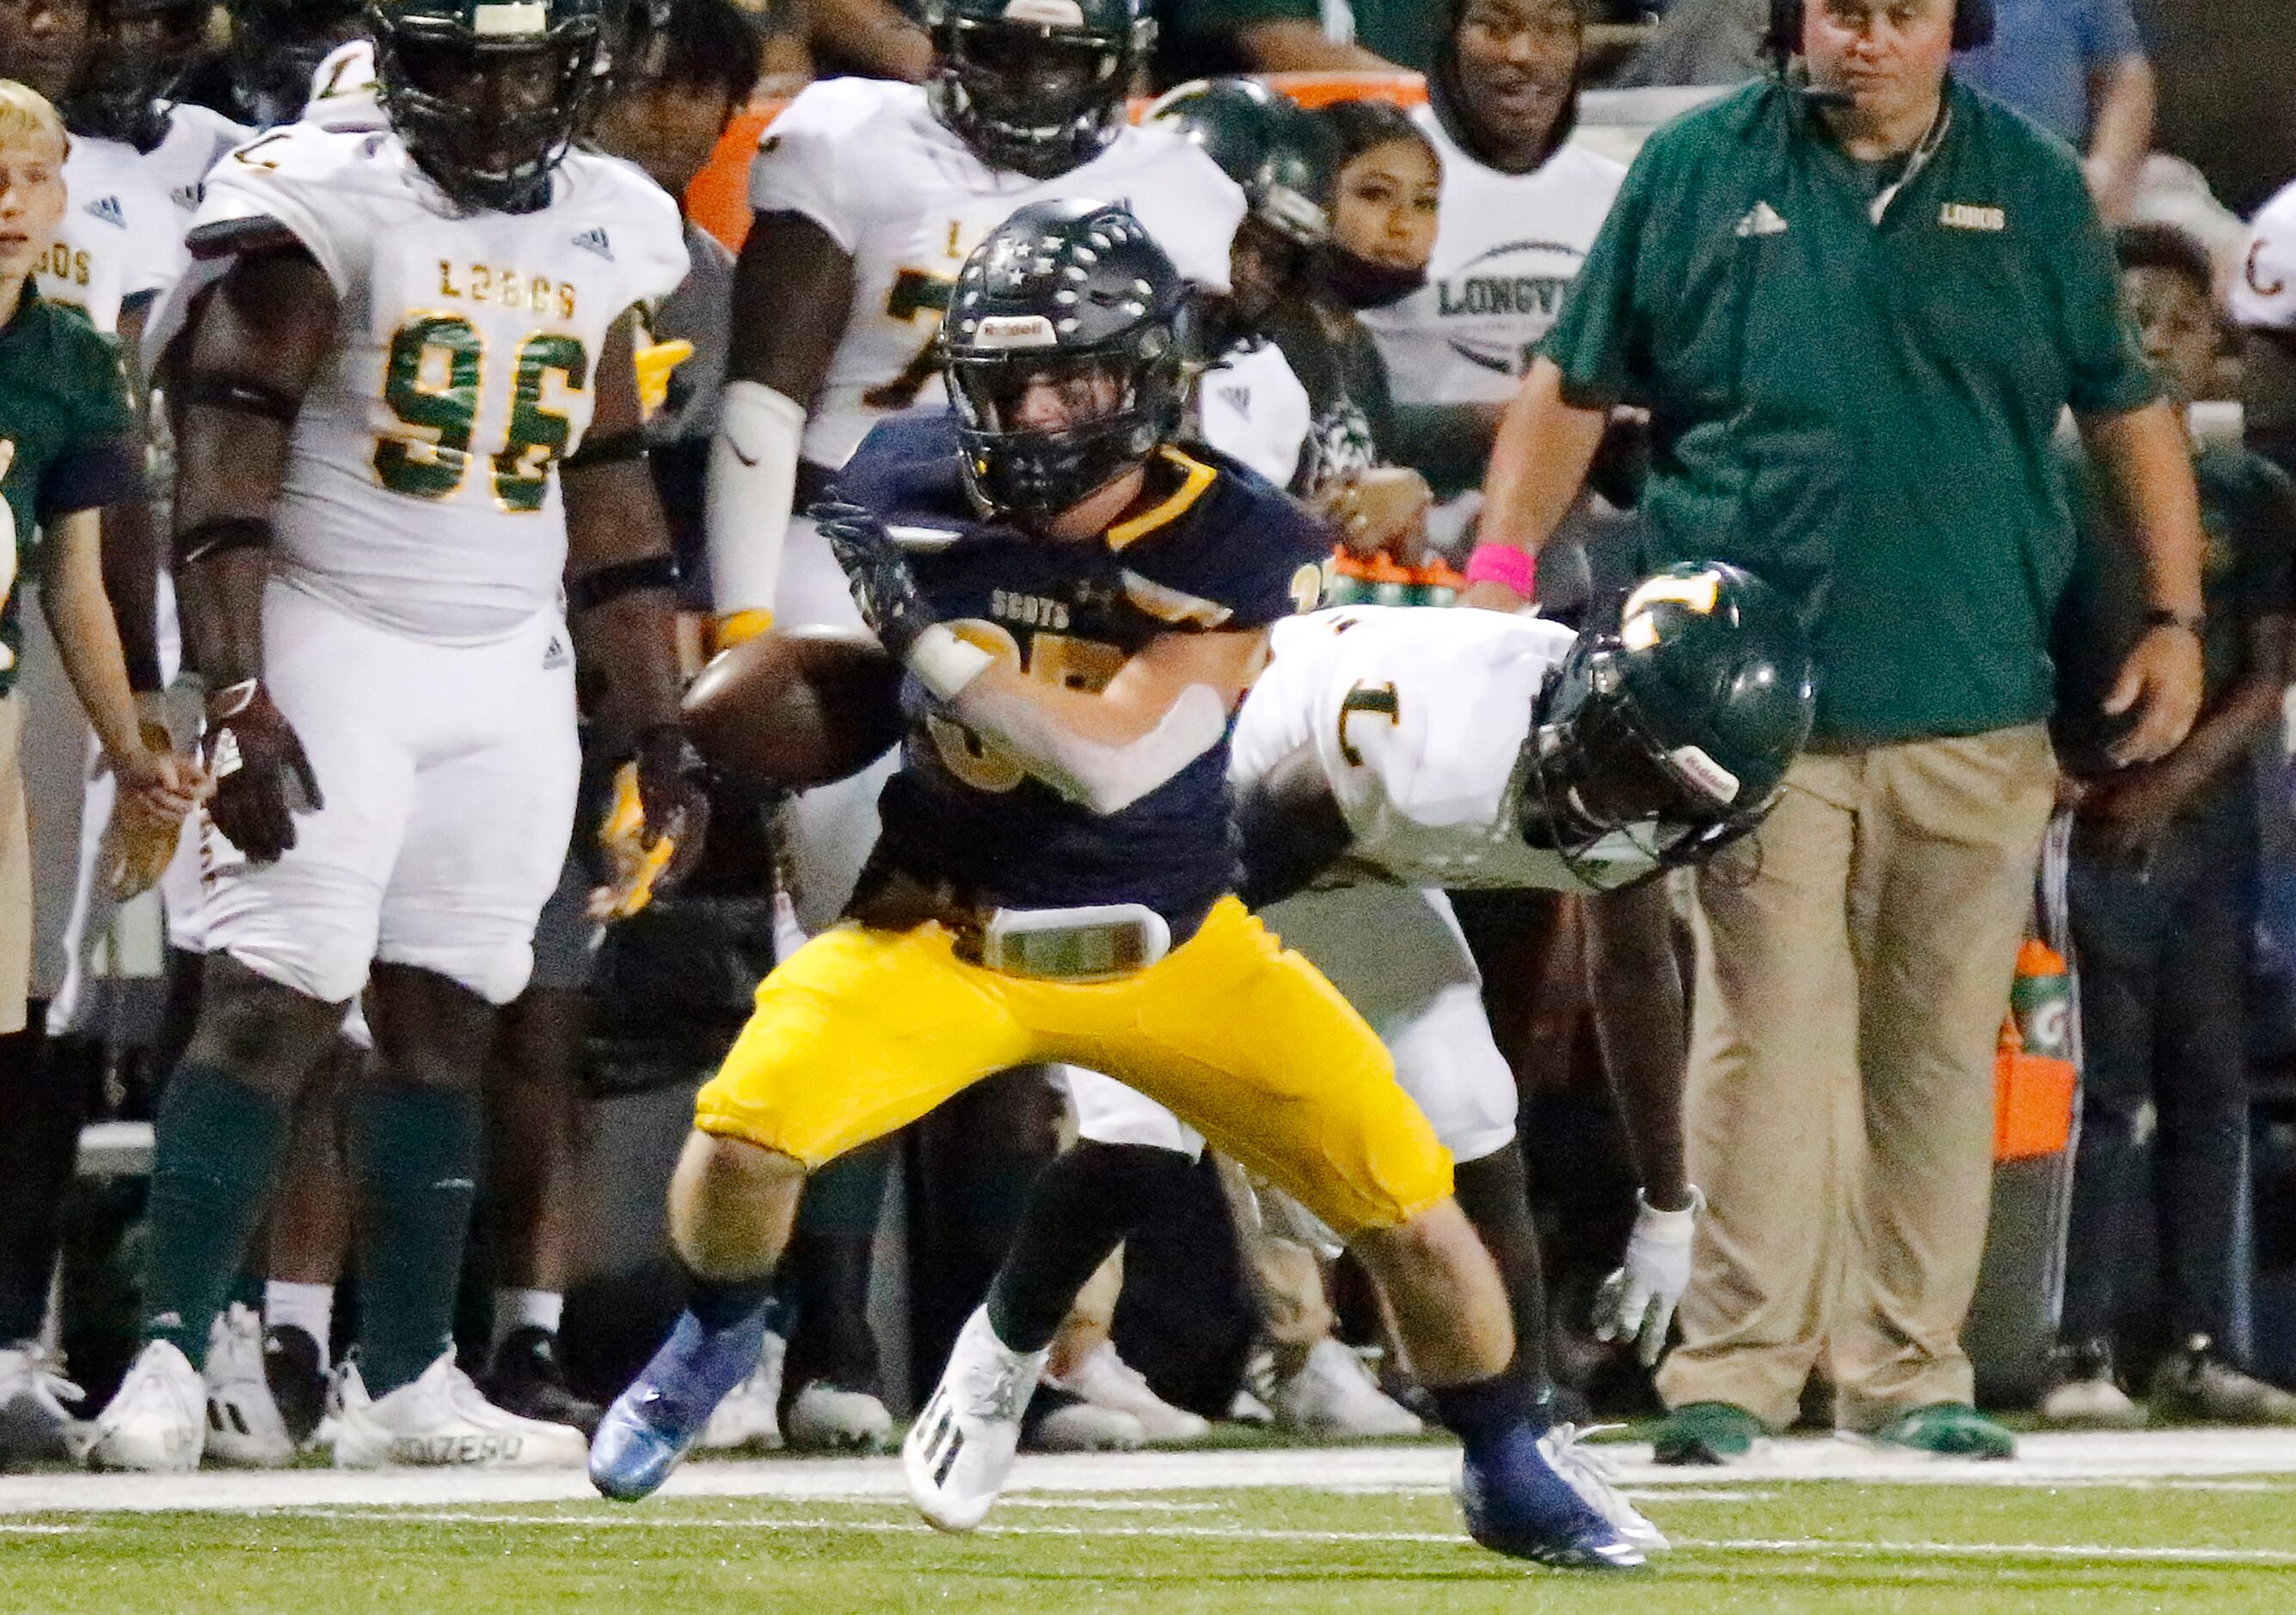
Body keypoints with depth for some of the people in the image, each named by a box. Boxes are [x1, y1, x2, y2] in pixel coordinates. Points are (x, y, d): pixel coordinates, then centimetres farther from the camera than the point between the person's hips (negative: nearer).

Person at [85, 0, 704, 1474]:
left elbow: (611, 499, 17)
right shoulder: (330, 209, -8)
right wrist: (234, 702, -20)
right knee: (274, 1003, -13)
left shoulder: (604, 233, 10)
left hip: (511, 674, 5)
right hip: (334, 650, -5)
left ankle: (405, 1383, 8)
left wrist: (661, 732, 15)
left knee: (446, 1019, 4)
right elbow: (225, 463, -12)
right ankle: (170, 1362, -15)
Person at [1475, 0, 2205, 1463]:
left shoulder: (2034, 189, 9)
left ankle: (1909, 1368, 12)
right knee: (1771, 1030, -8)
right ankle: (1736, 1367, -5)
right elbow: (1574, 388, 10)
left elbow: (2128, 410, 16)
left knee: (1940, 1050, 4)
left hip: (1972, 699, 2)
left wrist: (2175, 619, 10)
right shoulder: (1697, 172, 5)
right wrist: (1500, 579, 0)